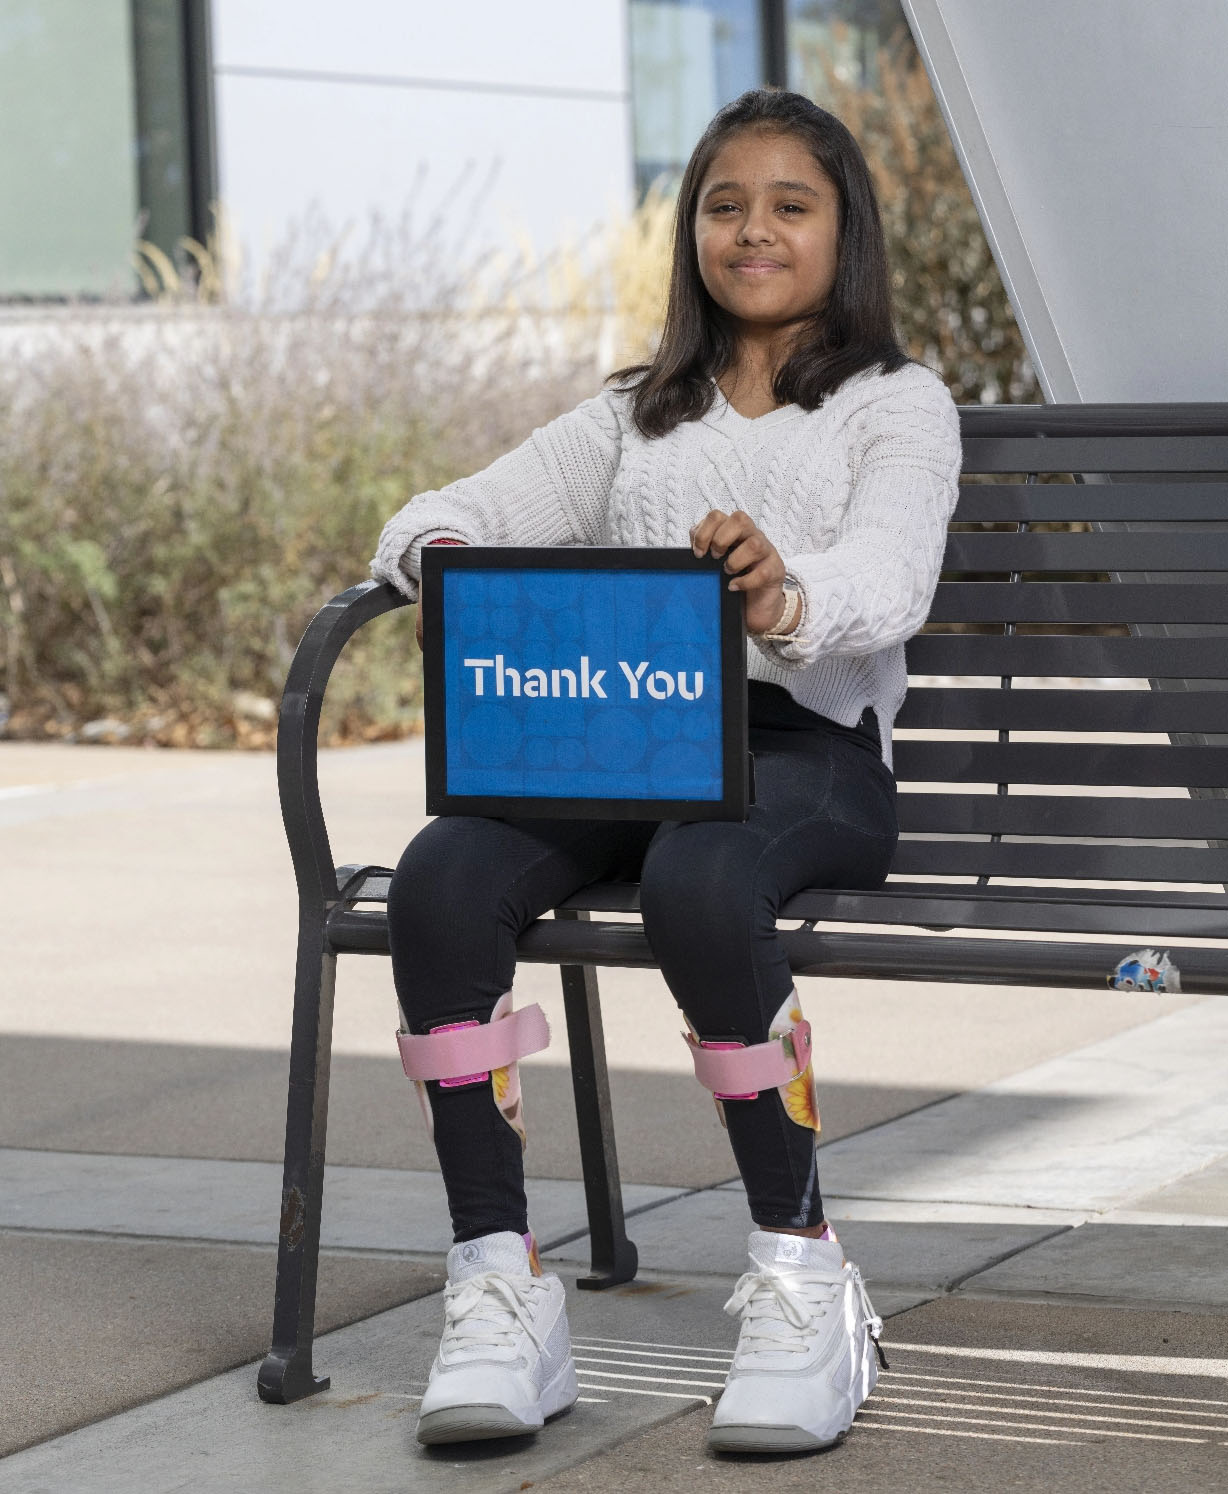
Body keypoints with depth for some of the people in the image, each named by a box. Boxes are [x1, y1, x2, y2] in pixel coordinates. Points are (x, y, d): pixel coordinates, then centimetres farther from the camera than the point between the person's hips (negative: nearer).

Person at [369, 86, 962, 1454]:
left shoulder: (897, 405, 12)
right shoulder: (636, 416, 27)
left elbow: (889, 579, -9)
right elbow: (463, 508, 14)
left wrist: (786, 596, -34)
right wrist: (438, 549, -13)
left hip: (806, 743, -4)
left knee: (696, 886, -39)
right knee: (438, 878, -28)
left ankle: (801, 1275, -25)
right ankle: (498, 1288, -25)